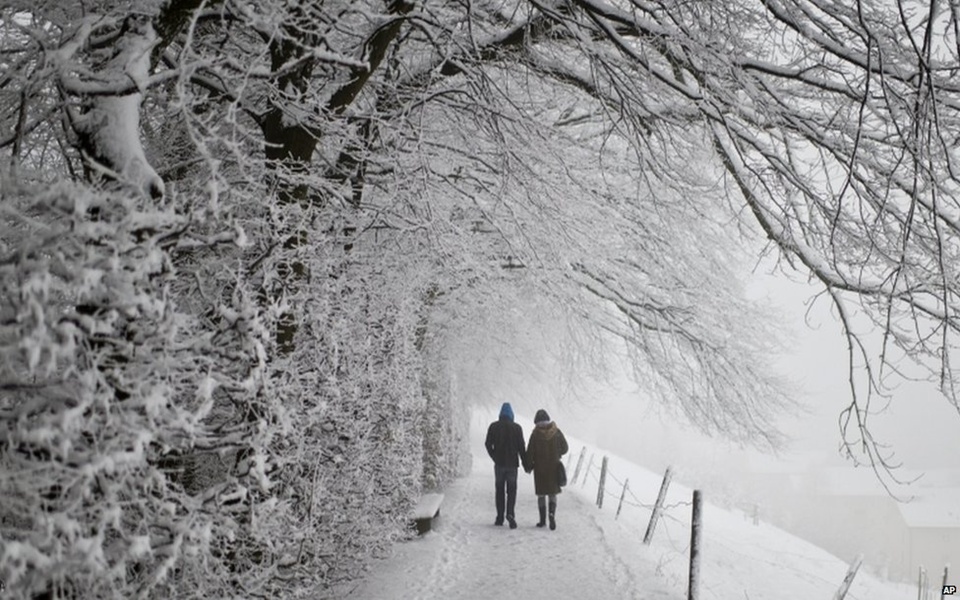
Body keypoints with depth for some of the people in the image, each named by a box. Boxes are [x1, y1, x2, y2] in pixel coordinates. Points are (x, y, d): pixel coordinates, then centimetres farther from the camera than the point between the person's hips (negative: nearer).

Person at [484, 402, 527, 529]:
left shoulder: (493, 426, 0)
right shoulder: (517, 427, -4)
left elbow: (488, 444, 1)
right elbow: (521, 447, -4)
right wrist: (525, 462, 4)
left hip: (499, 463, 1)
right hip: (512, 463, -1)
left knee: (500, 490, 11)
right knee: (511, 490, 3)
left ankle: (500, 517, 10)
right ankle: (510, 514, -16)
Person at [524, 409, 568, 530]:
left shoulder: (535, 434, -11)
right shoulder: (557, 432, -5)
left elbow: (530, 452, -9)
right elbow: (565, 448, 4)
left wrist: (528, 466, 5)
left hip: (540, 468, -1)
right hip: (554, 468, 1)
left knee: (541, 494, 11)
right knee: (552, 493, 9)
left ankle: (542, 519, 14)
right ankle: (552, 514, -15)